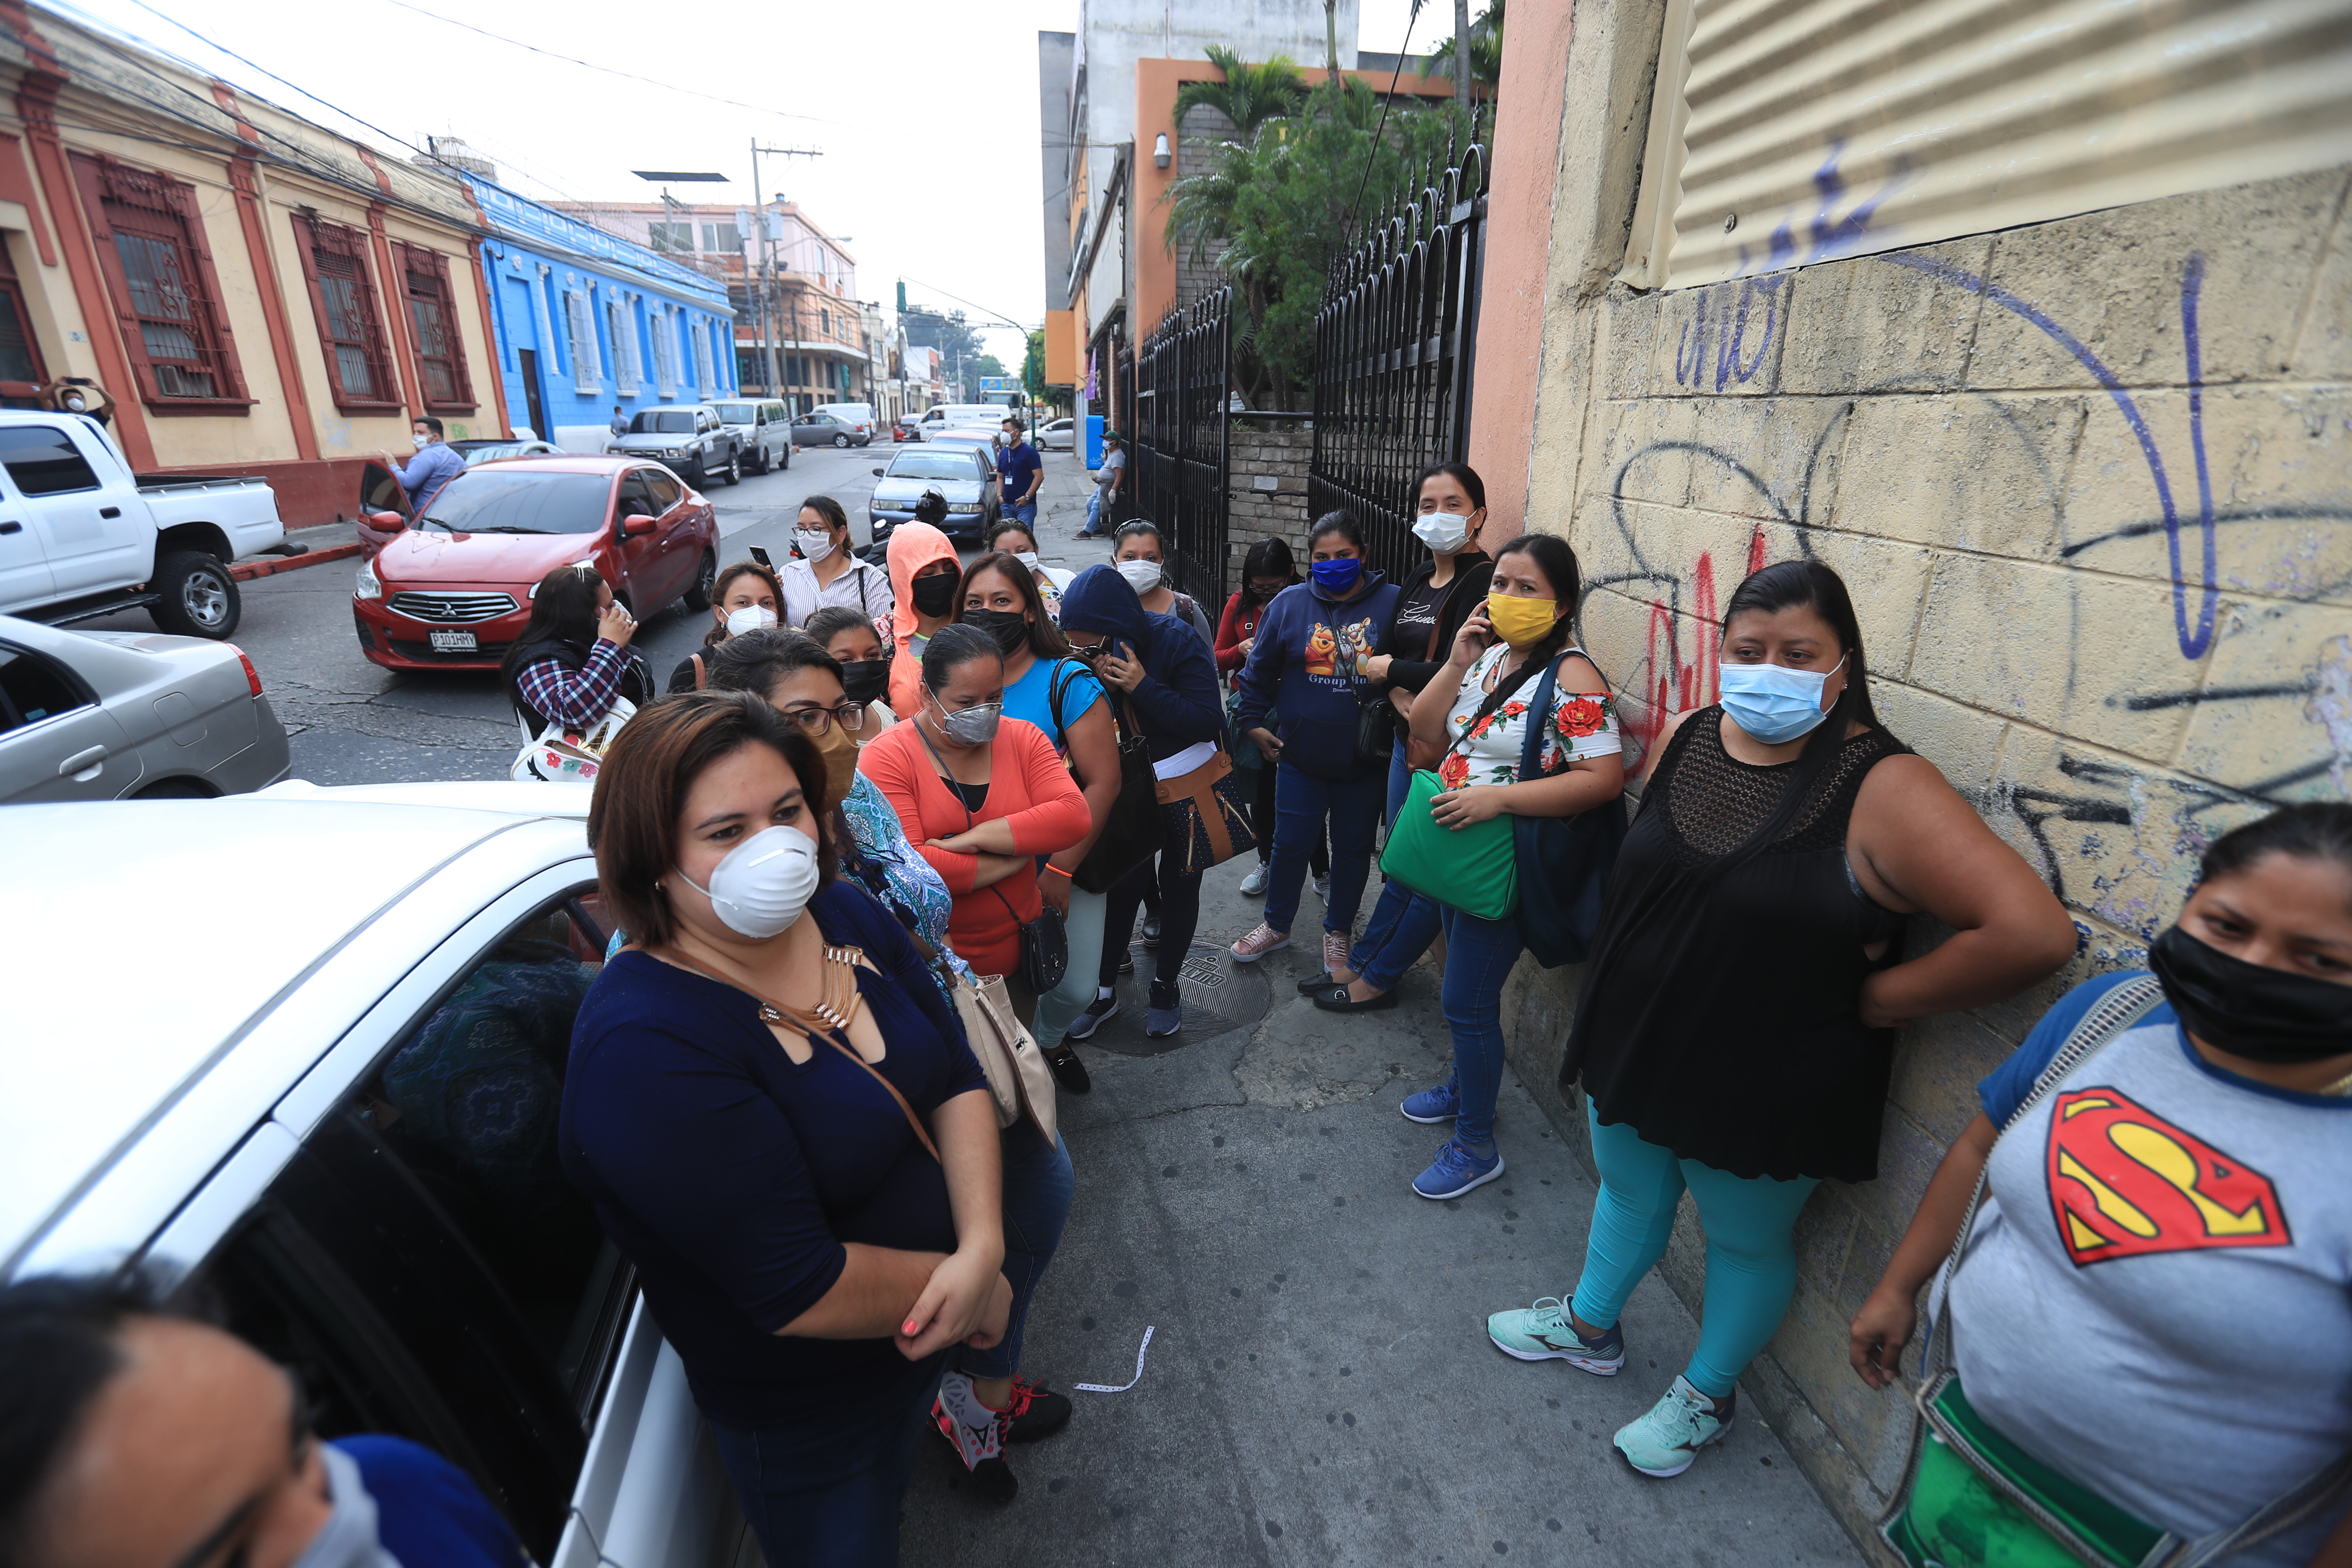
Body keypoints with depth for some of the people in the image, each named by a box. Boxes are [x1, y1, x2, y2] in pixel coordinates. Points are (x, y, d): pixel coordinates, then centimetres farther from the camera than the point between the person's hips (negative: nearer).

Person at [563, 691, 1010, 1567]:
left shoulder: (848, 915, -11)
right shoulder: (646, 1046, -32)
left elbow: (957, 1078, -7)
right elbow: (800, 1291, -31)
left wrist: (984, 1246, -21)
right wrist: (966, 1283, -18)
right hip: (811, 1421, -5)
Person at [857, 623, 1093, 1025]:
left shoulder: (1023, 739, -1)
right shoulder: (887, 757, -14)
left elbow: (1075, 816, -16)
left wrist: (974, 838, -24)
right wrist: (1016, 855, -18)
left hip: (1018, 956, 4)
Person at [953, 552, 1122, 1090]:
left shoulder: (1068, 682, -12)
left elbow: (1103, 783, -15)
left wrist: (1059, 872, -17)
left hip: (1064, 864, -2)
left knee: (1075, 988, 3)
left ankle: (1045, 1038, 39)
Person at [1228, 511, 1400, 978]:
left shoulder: (1393, 603, -7)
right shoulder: (1290, 603, -2)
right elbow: (1259, 668, 8)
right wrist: (1252, 721, 7)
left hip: (1365, 760, 0)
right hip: (1300, 754, 1)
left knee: (1353, 847, 14)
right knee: (1290, 842, 11)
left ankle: (1338, 931, 35)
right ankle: (1276, 925, 32)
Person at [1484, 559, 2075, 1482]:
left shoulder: (1881, 788, -23)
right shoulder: (1684, 738, -5)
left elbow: (2033, 932, -29)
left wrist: (1873, 999, -20)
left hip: (1763, 1086, -5)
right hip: (1633, 1047, 5)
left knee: (1746, 1240, 20)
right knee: (1627, 1194, 26)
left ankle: (1706, 1395, 45)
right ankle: (1590, 1326, 52)